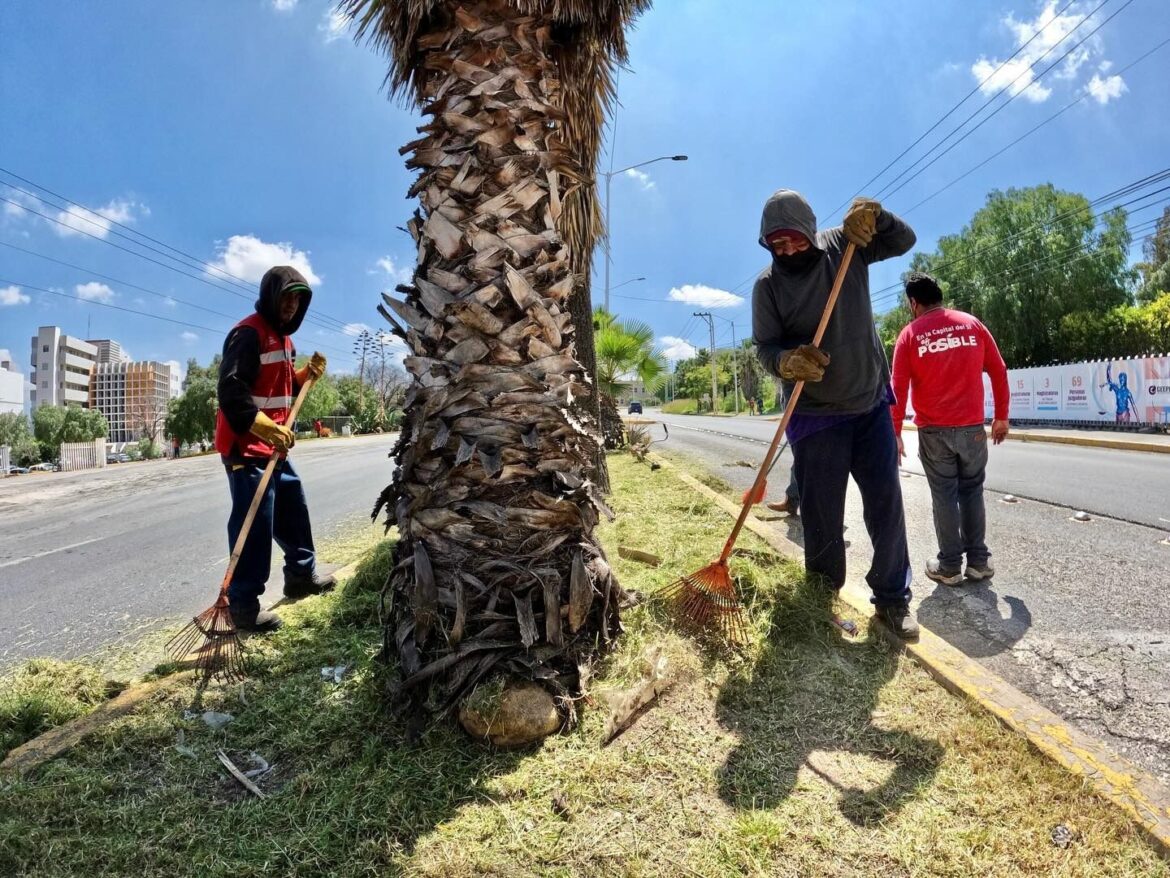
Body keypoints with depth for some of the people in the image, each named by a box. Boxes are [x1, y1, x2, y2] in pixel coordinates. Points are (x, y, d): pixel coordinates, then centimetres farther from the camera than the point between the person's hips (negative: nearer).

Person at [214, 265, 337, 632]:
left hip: (273, 445, 10)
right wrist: (265, 427, -32)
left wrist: (305, 375, 8)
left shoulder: (282, 337, 18)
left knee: (293, 508, 19)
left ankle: (302, 574, 35)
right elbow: (231, 390, -24)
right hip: (246, 446, -10)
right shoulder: (248, 333, -14)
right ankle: (243, 604, 0)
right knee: (254, 522, -9)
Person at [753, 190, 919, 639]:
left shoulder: (844, 246, -2)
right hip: (816, 417, -2)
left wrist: (874, 217, -14)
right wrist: (787, 361, -35)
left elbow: (904, 240, 6)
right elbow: (765, 347, -12)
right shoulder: (767, 286, -9)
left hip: (872, 406, 3)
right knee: (822, 517, 3)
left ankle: (893, 597, 21)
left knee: (886, 506, 6)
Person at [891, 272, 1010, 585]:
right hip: (973, 426, 2)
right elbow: (999, 372, 6)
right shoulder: (972, 324, 5)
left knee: (944, 496, 5)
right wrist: (1001, 416, 15)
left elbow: (898, 388, -7)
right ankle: (978, 562, 17)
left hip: (934, 430, -2)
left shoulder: (911, 334, -2)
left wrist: (895, 433, -1)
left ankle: (949, 566, 9)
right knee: (972, 492, 13)